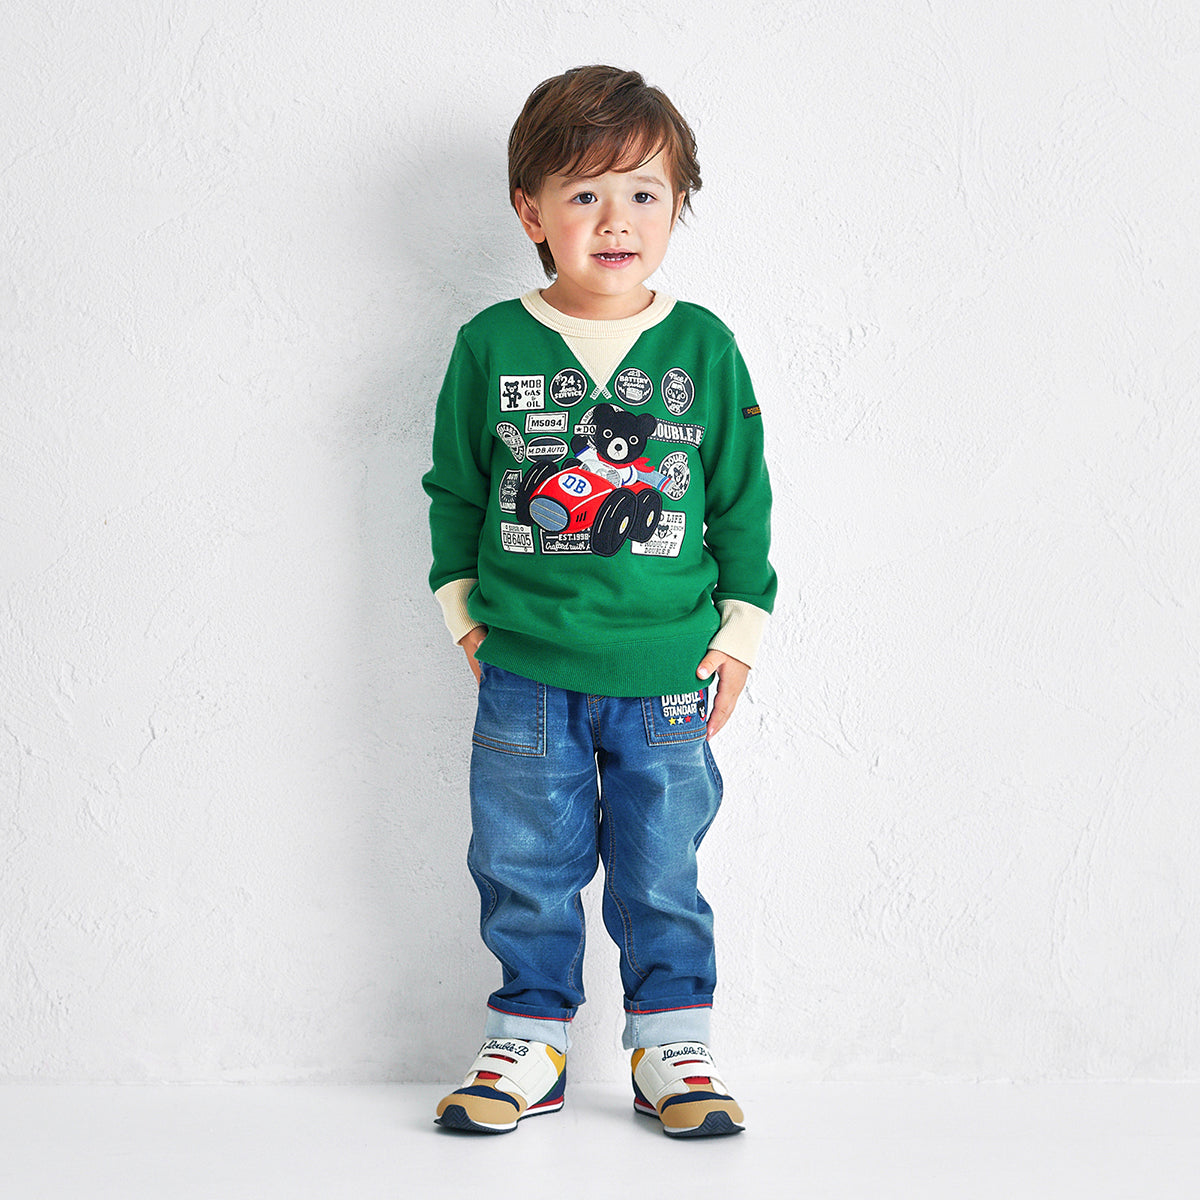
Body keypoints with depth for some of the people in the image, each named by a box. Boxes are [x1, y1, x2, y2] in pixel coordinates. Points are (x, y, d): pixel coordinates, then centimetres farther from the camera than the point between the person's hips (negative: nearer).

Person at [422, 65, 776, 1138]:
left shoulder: (703, 348, -1)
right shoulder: (491, 346, -1)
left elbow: (743, 497, 6)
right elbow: (455, 490, 9)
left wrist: (739, 628, 5)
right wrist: (465, 608, 7)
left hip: (667, 671, 0)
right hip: (524, 672, 1)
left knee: (661, 870, 9)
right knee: (524, 869, 10)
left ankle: (672, 1040, 24)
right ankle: (530, 1041, 25)